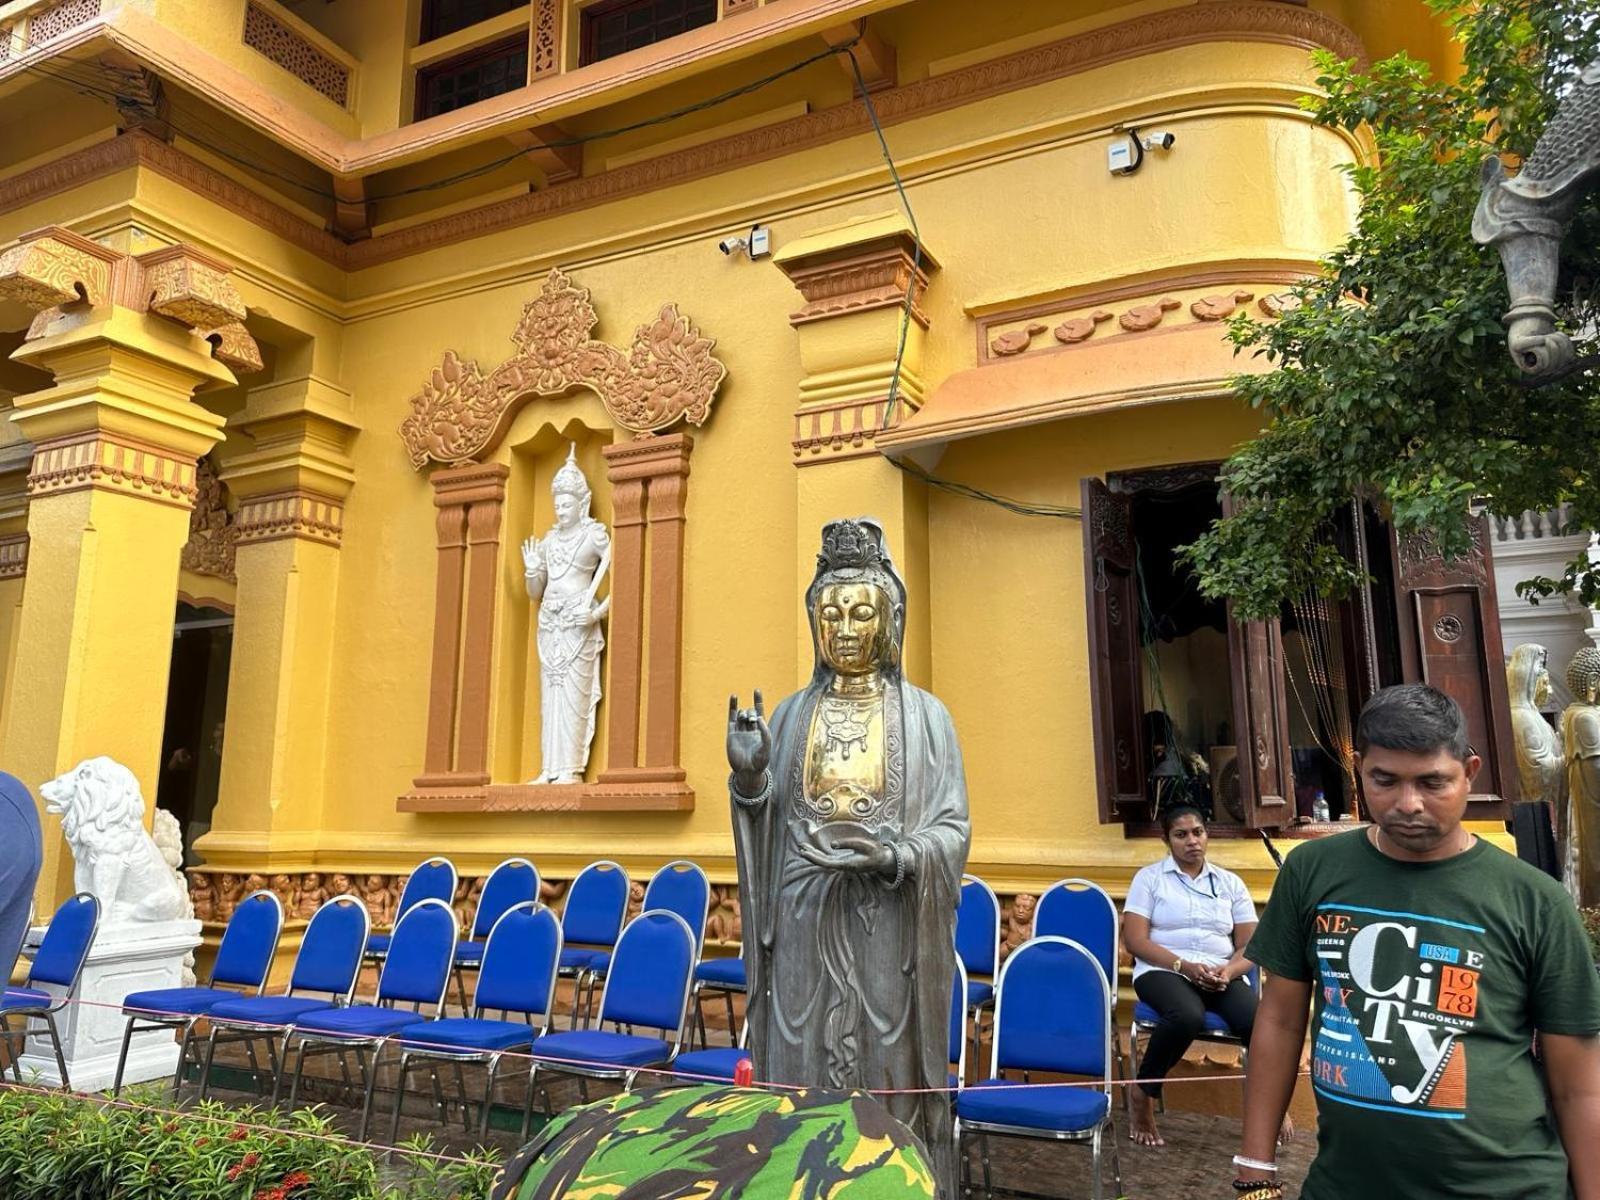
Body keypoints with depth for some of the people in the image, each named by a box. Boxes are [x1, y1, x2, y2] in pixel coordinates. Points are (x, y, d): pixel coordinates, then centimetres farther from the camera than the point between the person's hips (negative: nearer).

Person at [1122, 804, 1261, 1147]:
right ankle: (1143, 1093, -13)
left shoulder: (1230, 883, 15)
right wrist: (1184, 966, -17)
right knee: (1188, 1016, -38)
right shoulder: (1149, 877, 5)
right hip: (1164, 971, -3)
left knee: (1262, 1024, -29)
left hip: (1222, 976, 3)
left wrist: (1229, 971, -14)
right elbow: (1135, 940, -4)